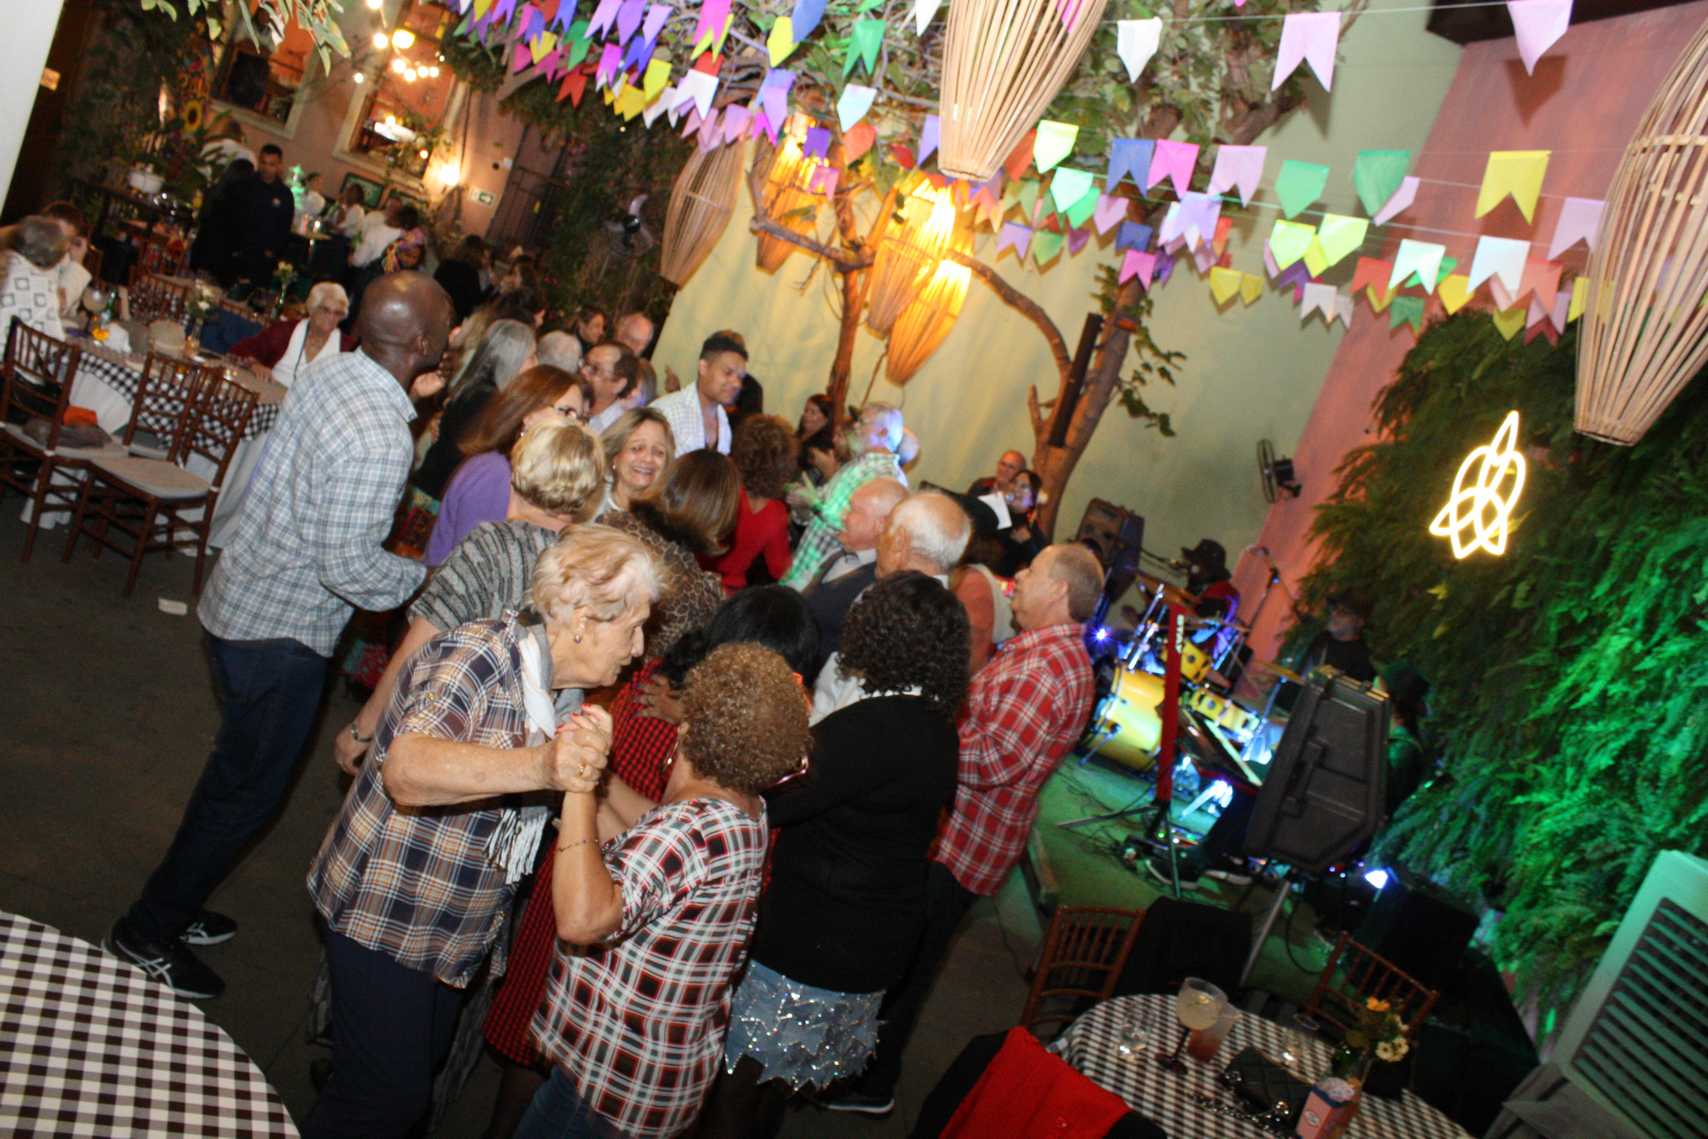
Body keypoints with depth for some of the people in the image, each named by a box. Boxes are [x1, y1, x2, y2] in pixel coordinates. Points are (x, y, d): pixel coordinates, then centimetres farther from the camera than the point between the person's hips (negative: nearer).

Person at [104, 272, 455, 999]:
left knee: (238, 768, 26)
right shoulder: (380, 439, -31)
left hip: (242, 601, 10)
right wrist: (432, 579, -11)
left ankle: (175, 903, 43)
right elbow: (350, 566, -27)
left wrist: (410, 394, 16)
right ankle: (148, 935, 26)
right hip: (282, 632, -9)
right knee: (250, 789, 9)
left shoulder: (332, 369, -3)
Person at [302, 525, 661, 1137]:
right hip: (385, 916, -8)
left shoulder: (566, 687, 0)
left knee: (423, 1069, 23)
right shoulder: (474, 657, -26)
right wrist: (537, 766, -57)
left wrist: (592, 760, -14)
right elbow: (408, 770, -44)